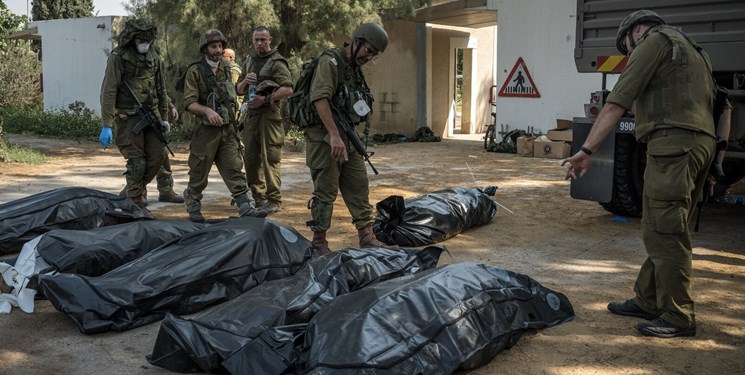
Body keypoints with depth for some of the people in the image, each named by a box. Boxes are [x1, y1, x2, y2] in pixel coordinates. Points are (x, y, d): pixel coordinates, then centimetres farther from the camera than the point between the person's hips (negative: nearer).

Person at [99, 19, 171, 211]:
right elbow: (108, 91, -13)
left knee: (158, 156, 6)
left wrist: (164, 118, 17)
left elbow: (161, 89, 16)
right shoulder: (118, 57, -11)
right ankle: (135, 202, 8)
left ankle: (132, 192, 24)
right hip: (128, 116, -6)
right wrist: (106, 125, -18)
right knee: (137, 162, -6)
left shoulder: (154, 56, 8)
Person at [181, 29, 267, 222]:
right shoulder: (195, 71, -7)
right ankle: (193, 208, 23)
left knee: (235, 170, -1)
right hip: (205, 130, -5)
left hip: (227, 130, 5)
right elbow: (189, 102, -14)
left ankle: (246, 207, -4)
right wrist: (207, 111, -28)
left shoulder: (226, 70, 13)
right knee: (199, 174, 6)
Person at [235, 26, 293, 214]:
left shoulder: (276, 62, -5)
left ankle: (274, 201, -5)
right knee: (251, 158, 11)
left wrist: (266, 99, -21)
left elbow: (288, 89, -16)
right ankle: (257, 196, 24)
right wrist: (245, 82, -1)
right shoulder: (249, 61, 17)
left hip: (269, 114, -7)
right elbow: (238, 90, 21)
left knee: (270, 158, -9)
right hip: (250, 114, 8)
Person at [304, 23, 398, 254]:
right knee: (326, 191, -2)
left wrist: (351, 137, 15)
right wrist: (334, 135, -30)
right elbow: (320, 98, -24)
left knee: (359, 187, 9)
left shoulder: (355, 69, 16)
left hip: (347, 137, 9)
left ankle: (367, 238, 14)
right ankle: (319, 242, 9)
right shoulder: (330, 61, -12)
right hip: (325, 137, -9)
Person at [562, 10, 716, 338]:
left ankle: (678, 318, 1)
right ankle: (647, 300, 22)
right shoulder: (692, 50, 29)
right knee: (659, 230, 14)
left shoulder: (654, 41, 0)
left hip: (673, 142, -10)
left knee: (665, 234, -5)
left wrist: (587, 150, -11)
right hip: (701, 141, 10)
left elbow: (617, 102, -9)